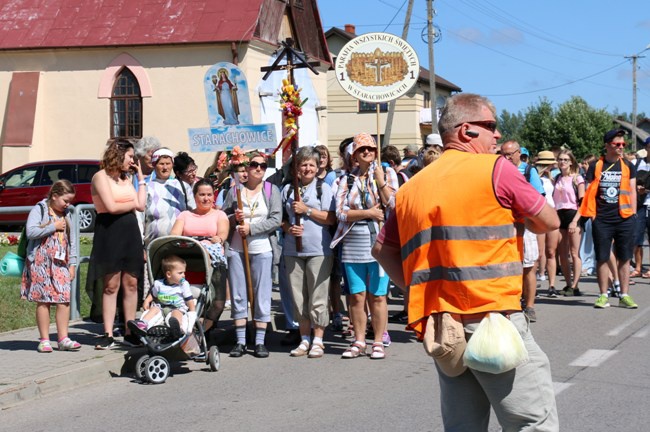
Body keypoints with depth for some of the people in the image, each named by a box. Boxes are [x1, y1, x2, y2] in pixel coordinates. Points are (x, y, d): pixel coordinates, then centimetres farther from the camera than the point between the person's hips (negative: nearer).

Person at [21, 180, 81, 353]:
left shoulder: (66, 214, 15)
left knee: (64, 299, -3)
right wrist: (54, 227, -13)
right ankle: (44, 340, 4)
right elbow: (31, 231, -18)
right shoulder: (40, 209, -3)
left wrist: (72, 264, 11)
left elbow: (71, 240, 17)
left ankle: (63, 338, 1)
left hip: (61, 263, 5)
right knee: (44, 300, -2)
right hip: (41, 262, -5)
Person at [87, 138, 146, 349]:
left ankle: (130, 332, 10)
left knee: (131, 284, 4)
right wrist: (132, 204, 3)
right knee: (111, 286, -4)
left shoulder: (126, 178, 17)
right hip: (109, 233, -6)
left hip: (131, 232, 6)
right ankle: (108, 335, 0)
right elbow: (112, 207, -15)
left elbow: (141, 205, 6)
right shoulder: (101, 176, -4)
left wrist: (140, 177, 10)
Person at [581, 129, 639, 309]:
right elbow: (590, 191, 4)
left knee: (624, 258, 3)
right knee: (602, 258, 2)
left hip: (624, 219, 1)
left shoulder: (628, 166, 8)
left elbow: (632, 191, 10)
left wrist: (633, 213, 3)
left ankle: (624, 296, 9)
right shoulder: (596, 166, 3)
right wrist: (592, 213, -3)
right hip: (602, 220, -1)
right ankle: (603, 296, 10)